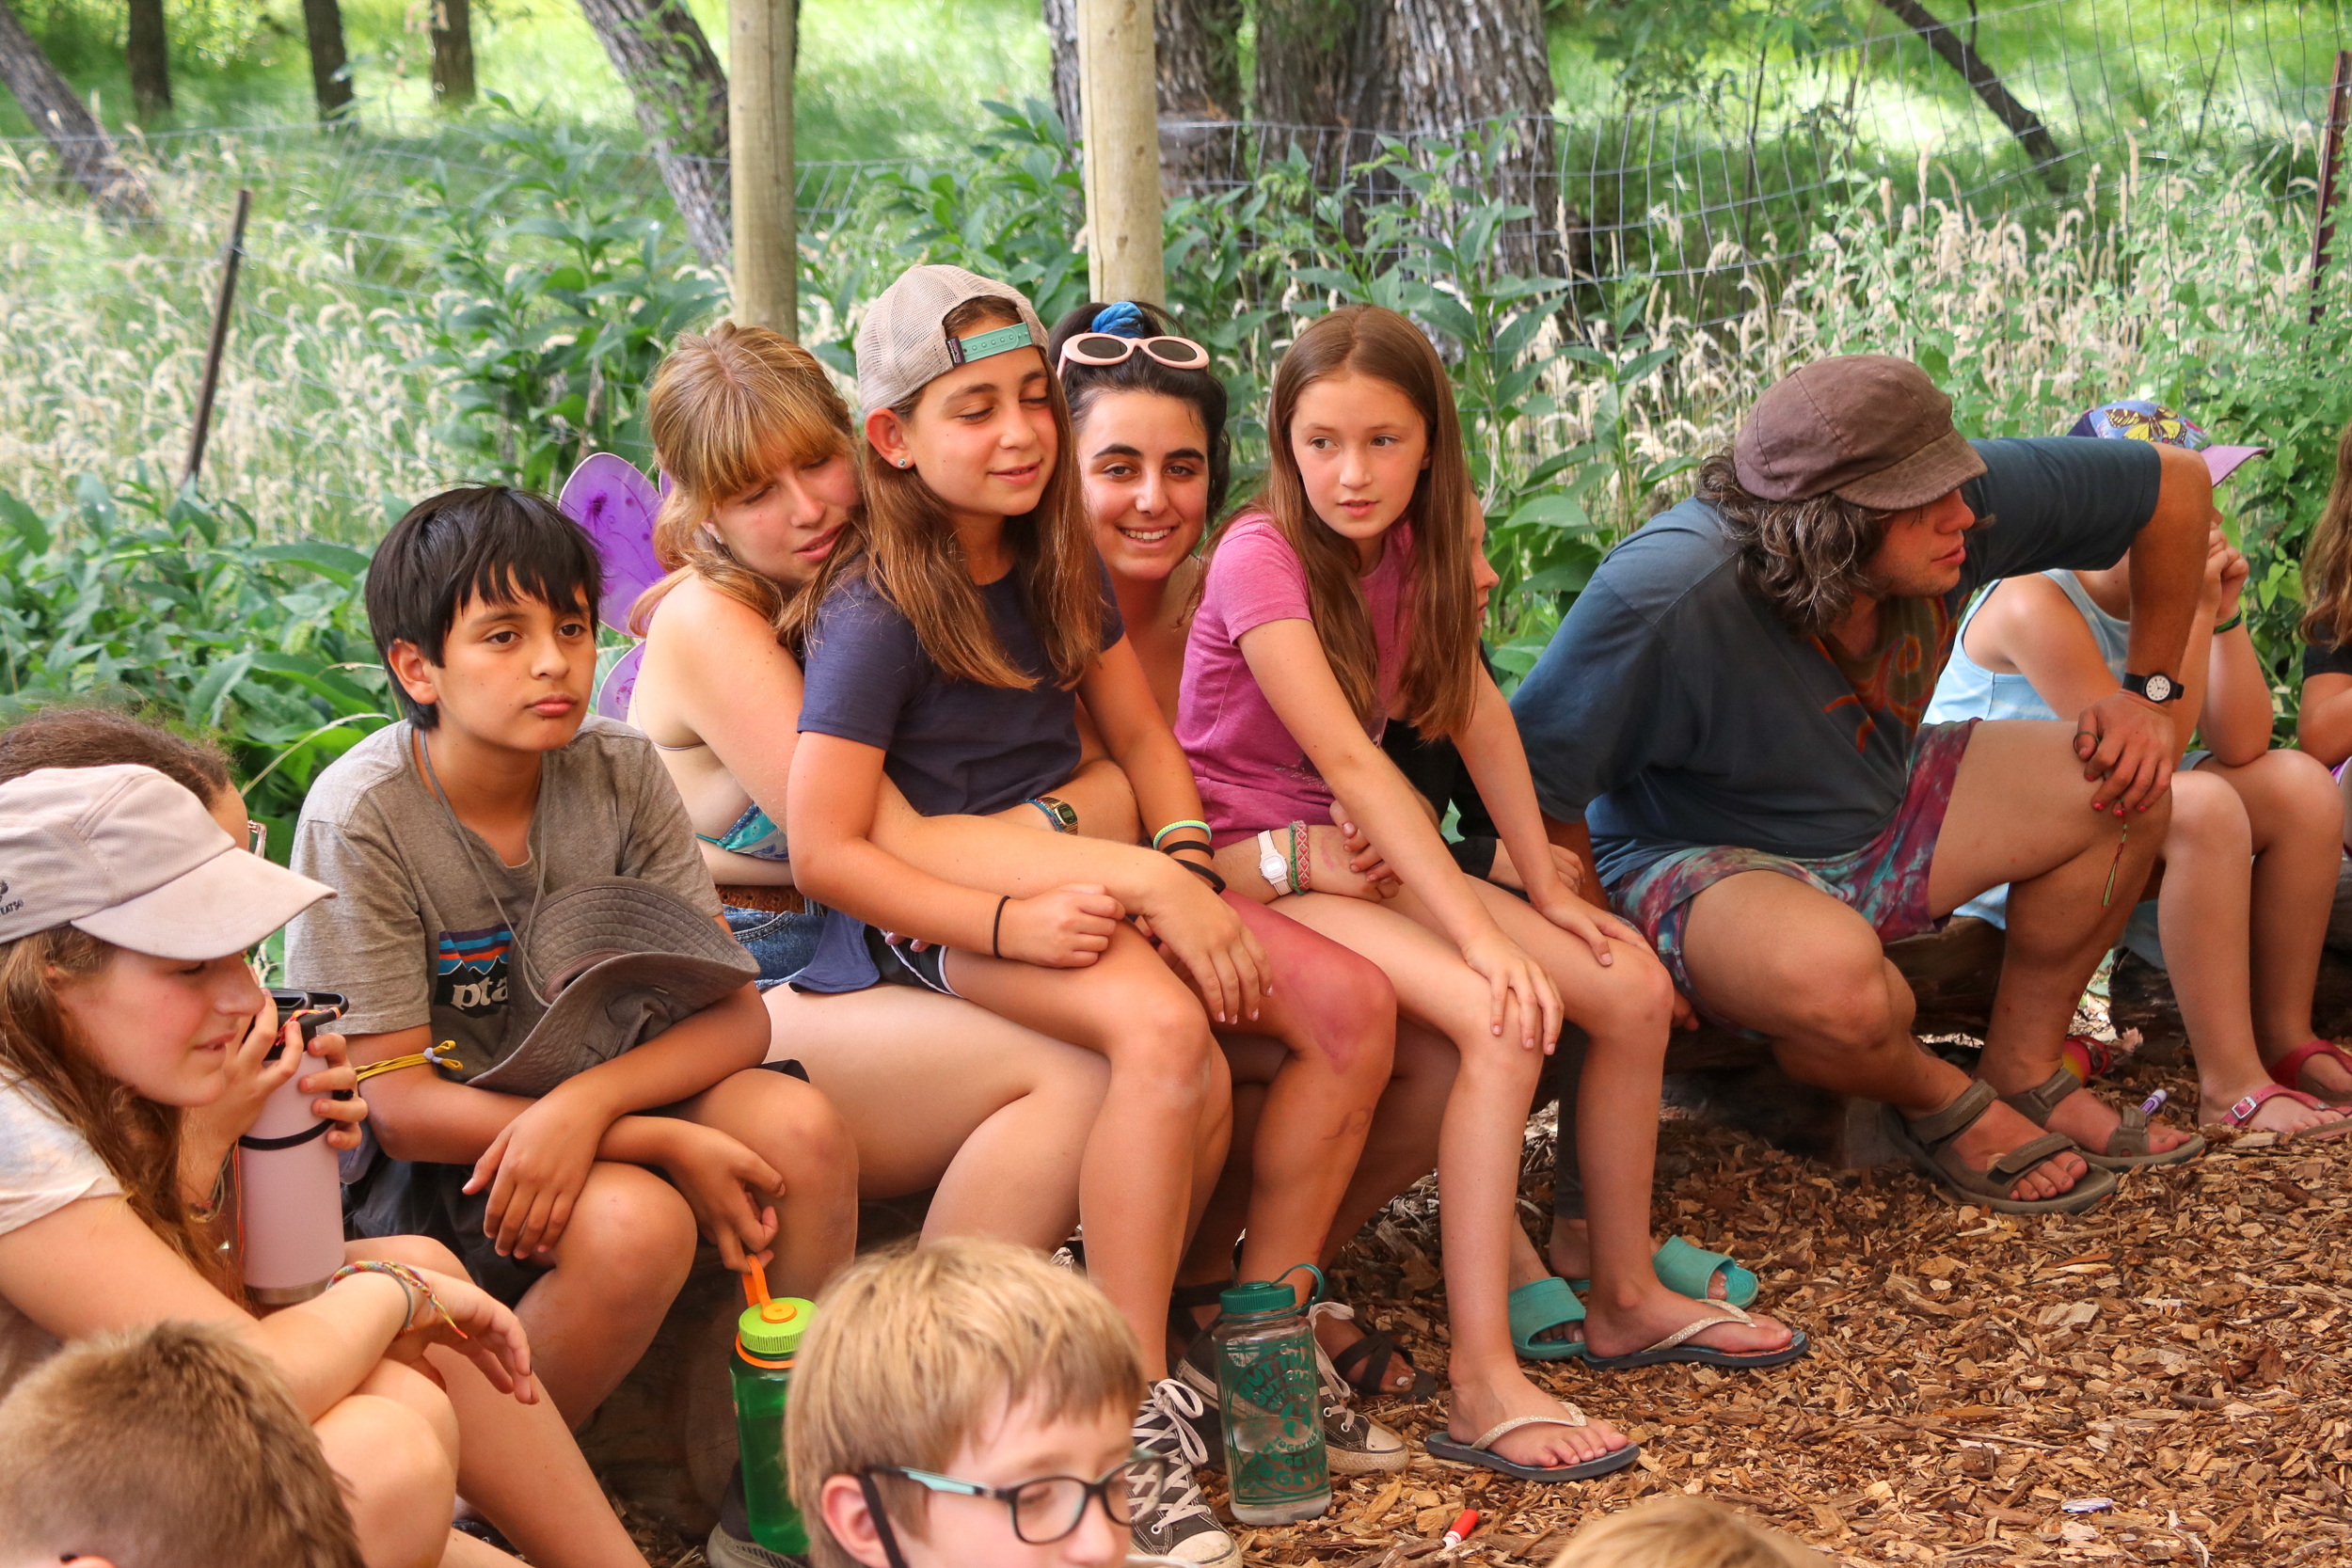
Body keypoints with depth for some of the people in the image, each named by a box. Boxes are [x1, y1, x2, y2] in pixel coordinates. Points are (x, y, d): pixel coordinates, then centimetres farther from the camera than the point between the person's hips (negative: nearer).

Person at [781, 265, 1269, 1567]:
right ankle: (1137, 1422, -30)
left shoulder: (1056, 563, 11)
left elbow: (1141, 738, 16)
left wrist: (1186, 876, -4)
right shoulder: (875, 611, -12)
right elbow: (825, 850, -17)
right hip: (925, 915, -7)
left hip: (1065, 872, 8)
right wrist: (1015, 924, -26)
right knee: (1164, 1031, -36)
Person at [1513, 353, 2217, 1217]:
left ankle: (2024, 1074, 11)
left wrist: (2151, 692, -1)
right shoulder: (1666, 601, -36)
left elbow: (2176, 482, -2)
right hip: (1699, 858, -7)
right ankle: (1942, 1104, -1)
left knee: (2123, 784, -8)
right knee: (1835, 976, -40)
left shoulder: (1974, 498, -18)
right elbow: (1532, 782, -30)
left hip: (1880, 814, 7)